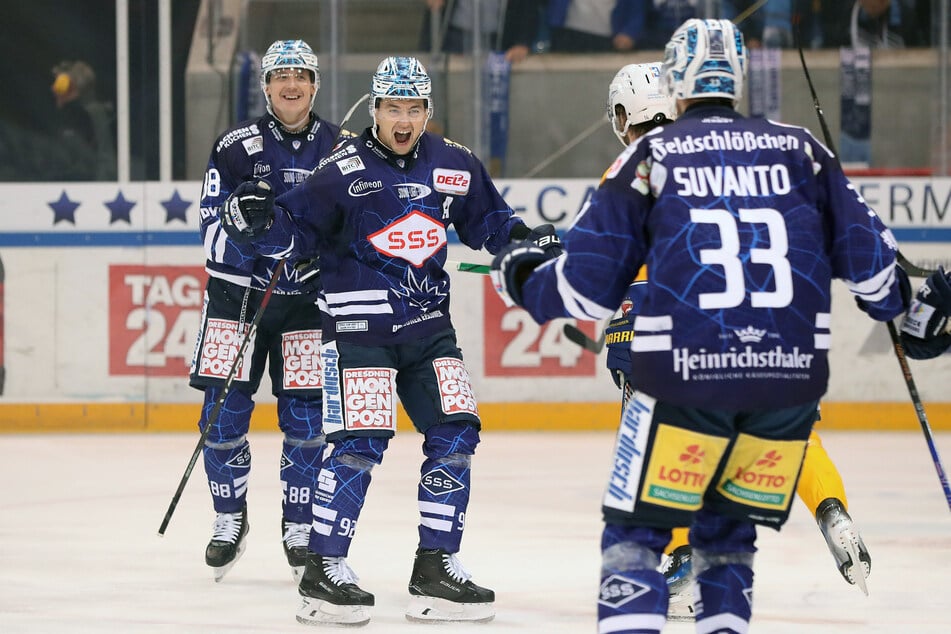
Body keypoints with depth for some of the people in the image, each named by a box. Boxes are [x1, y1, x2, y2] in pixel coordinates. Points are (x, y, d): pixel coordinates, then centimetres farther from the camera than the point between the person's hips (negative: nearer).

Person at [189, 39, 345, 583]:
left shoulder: (340, 149, 2)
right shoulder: (237, 146, -3)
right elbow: (214, 223, -6)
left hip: (307, 298, 1)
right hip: (239, 291, -1)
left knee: (305, 418, 0)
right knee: (224, 413, -3)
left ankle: (300, 528, 14)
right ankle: (230, 519, 16)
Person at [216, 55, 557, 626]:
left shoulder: (454, 165, 6)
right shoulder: (343, 171, -8)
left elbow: (486, 219, 18)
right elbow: (295, 232, -5)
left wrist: (524, 237, 0)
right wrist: (258, 222, -25)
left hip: (428, 325, 5)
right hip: (359, 325, -5)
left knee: (455, 435, 1)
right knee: (360, 444, -12)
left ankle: (435, 569, 11)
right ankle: (322, 572, -3)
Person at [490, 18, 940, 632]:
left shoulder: (649, 156, 2)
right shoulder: (801, 150, 9)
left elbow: (588, 286, 0)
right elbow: (866, 253, 9)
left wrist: (522, 275, 20)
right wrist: (893, 299, 31)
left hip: (684, 381, -3)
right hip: (792, 379, 3)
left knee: (637, 529, 7)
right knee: (728, 526, 21)